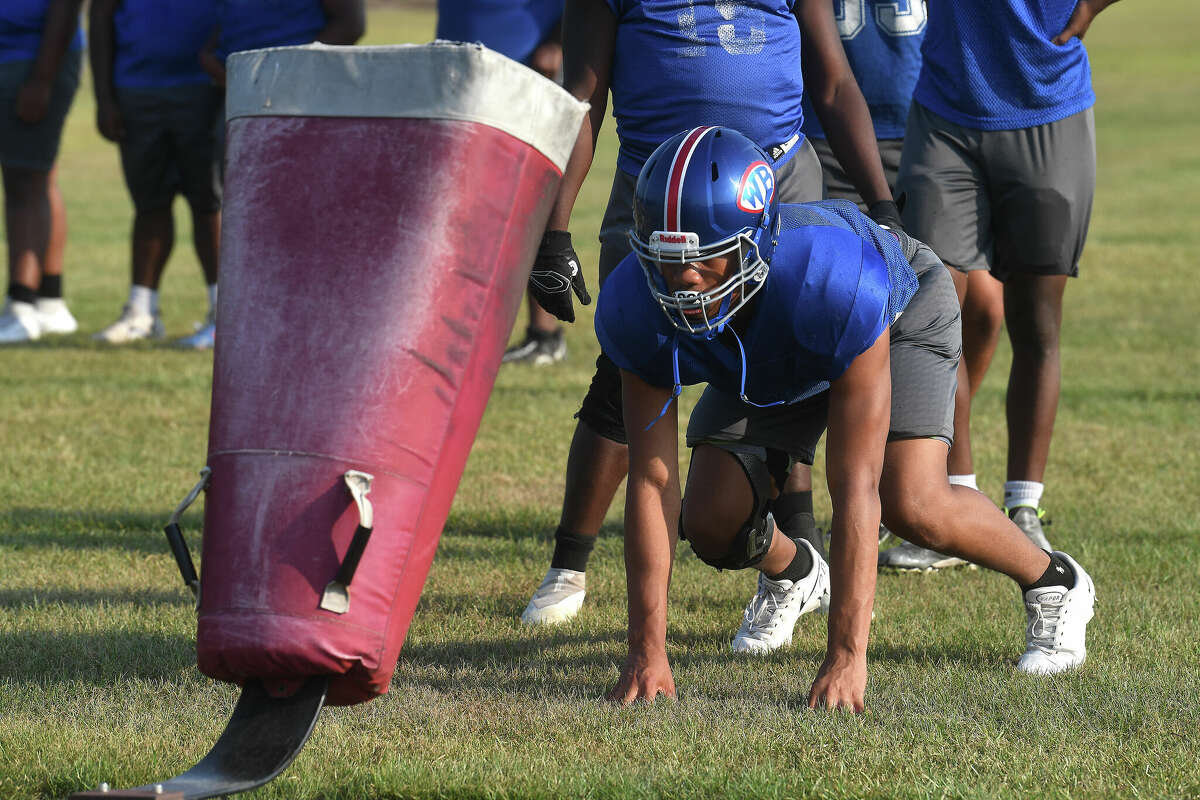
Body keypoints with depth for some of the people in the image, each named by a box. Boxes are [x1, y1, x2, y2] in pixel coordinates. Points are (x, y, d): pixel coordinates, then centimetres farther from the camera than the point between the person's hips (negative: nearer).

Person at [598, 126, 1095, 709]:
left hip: (903, 311, -4)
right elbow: (651, 483, -30)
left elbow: (854, 489, -46)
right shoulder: (636, 308, -36)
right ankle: (792, 573, 29)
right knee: (713, 523, -9)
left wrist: (845, 657, -47)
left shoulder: (837, 286, -48)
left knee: (911, 506, -23)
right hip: (760, 369, 4)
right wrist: (646, 650, -34)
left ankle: (1052, 583, 8)